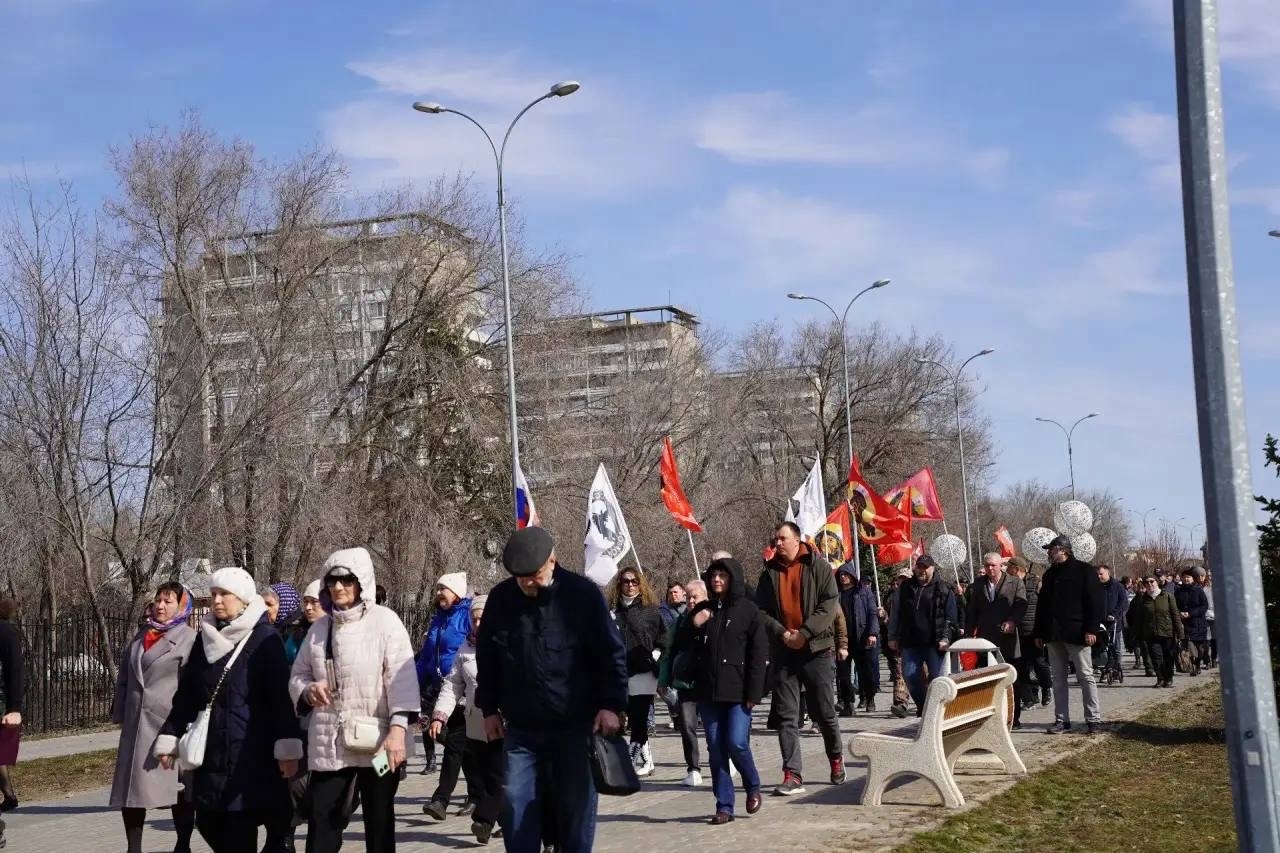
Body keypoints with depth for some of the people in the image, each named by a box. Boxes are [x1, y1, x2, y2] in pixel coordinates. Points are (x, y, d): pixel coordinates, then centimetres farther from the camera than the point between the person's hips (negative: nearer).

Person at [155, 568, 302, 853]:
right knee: (208, 822, 8)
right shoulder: (206, 638, 12)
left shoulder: (265, 639, -6)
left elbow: (281, 695, -11)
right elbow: (186, 693, 16)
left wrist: (287, 746, -16)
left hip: (250, 752, -6)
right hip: (211, 752, 6)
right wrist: (170, 737, 13)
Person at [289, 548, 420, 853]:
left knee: (379, 824, 9)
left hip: (377, 744, -4)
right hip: (328, 745, 4)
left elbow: (402, 677, -11)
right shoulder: (320, 627, 10)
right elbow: (297, 674, 17)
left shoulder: (385, 620, -5)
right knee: (322, 825, 1)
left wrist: (398, 728, -21)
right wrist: (308, 690, -7)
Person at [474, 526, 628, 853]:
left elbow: (611, 652, -5)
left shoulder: (583, 594, -8)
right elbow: (487, 657, 13)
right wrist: (490, 709, 11)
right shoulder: (500, 598, 2)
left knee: (576, 806, 3)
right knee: (516, 803, 1)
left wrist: (611, 705, -10)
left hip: (576, 726, -3)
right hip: (520, 728, 3)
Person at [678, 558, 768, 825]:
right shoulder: (702, 610, 11)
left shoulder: (748, 610, -2)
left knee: (736, 743, -11)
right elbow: (682, 645, 15)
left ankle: (753, 787, 17)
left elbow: (759, 654, -5)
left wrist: (753, 693, -11)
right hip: (708, 691, 4)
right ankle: (724, 806, 8)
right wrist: (693, 625, -5)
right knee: (716, 748, 3)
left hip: (738, 692, -4)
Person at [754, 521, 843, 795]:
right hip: (782, 652, 3)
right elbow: (760, 611, 7)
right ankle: (793, 775, -2)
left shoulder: (818, 567, -1)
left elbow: (830, 603, -8)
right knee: (787, 716, -2)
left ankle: (835, 758, 31)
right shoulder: (769, 573, 9)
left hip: (816, 649, -3)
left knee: (825, 712, 6)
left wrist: (805, 633, -16)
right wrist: (781, 633, -10)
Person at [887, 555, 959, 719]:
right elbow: (895, 615, 16)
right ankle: (922, 706, 17)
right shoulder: (905, 588, 12)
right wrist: (893, 637, 12)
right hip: (911, 643, 3)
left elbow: (951, 618, 0)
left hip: (935, 644, -3)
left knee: (937, 678, -5)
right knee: (910, 675, -1)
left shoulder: (944, 590, 2)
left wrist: (946, 638, -10)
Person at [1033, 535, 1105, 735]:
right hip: (1054, 635, 7)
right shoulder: (1050, 574, 17)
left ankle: (1093, 719, 2)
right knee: (1058, 678, 7)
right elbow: (1042, 605, 20)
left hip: (1076, 634, -7)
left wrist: (1091, 629, -16)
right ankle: (1062, 719, 10)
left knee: (1085, 676, -2)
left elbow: (1096, 603, -9)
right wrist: (1039, 632, 14)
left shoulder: (1084, 571, -4)